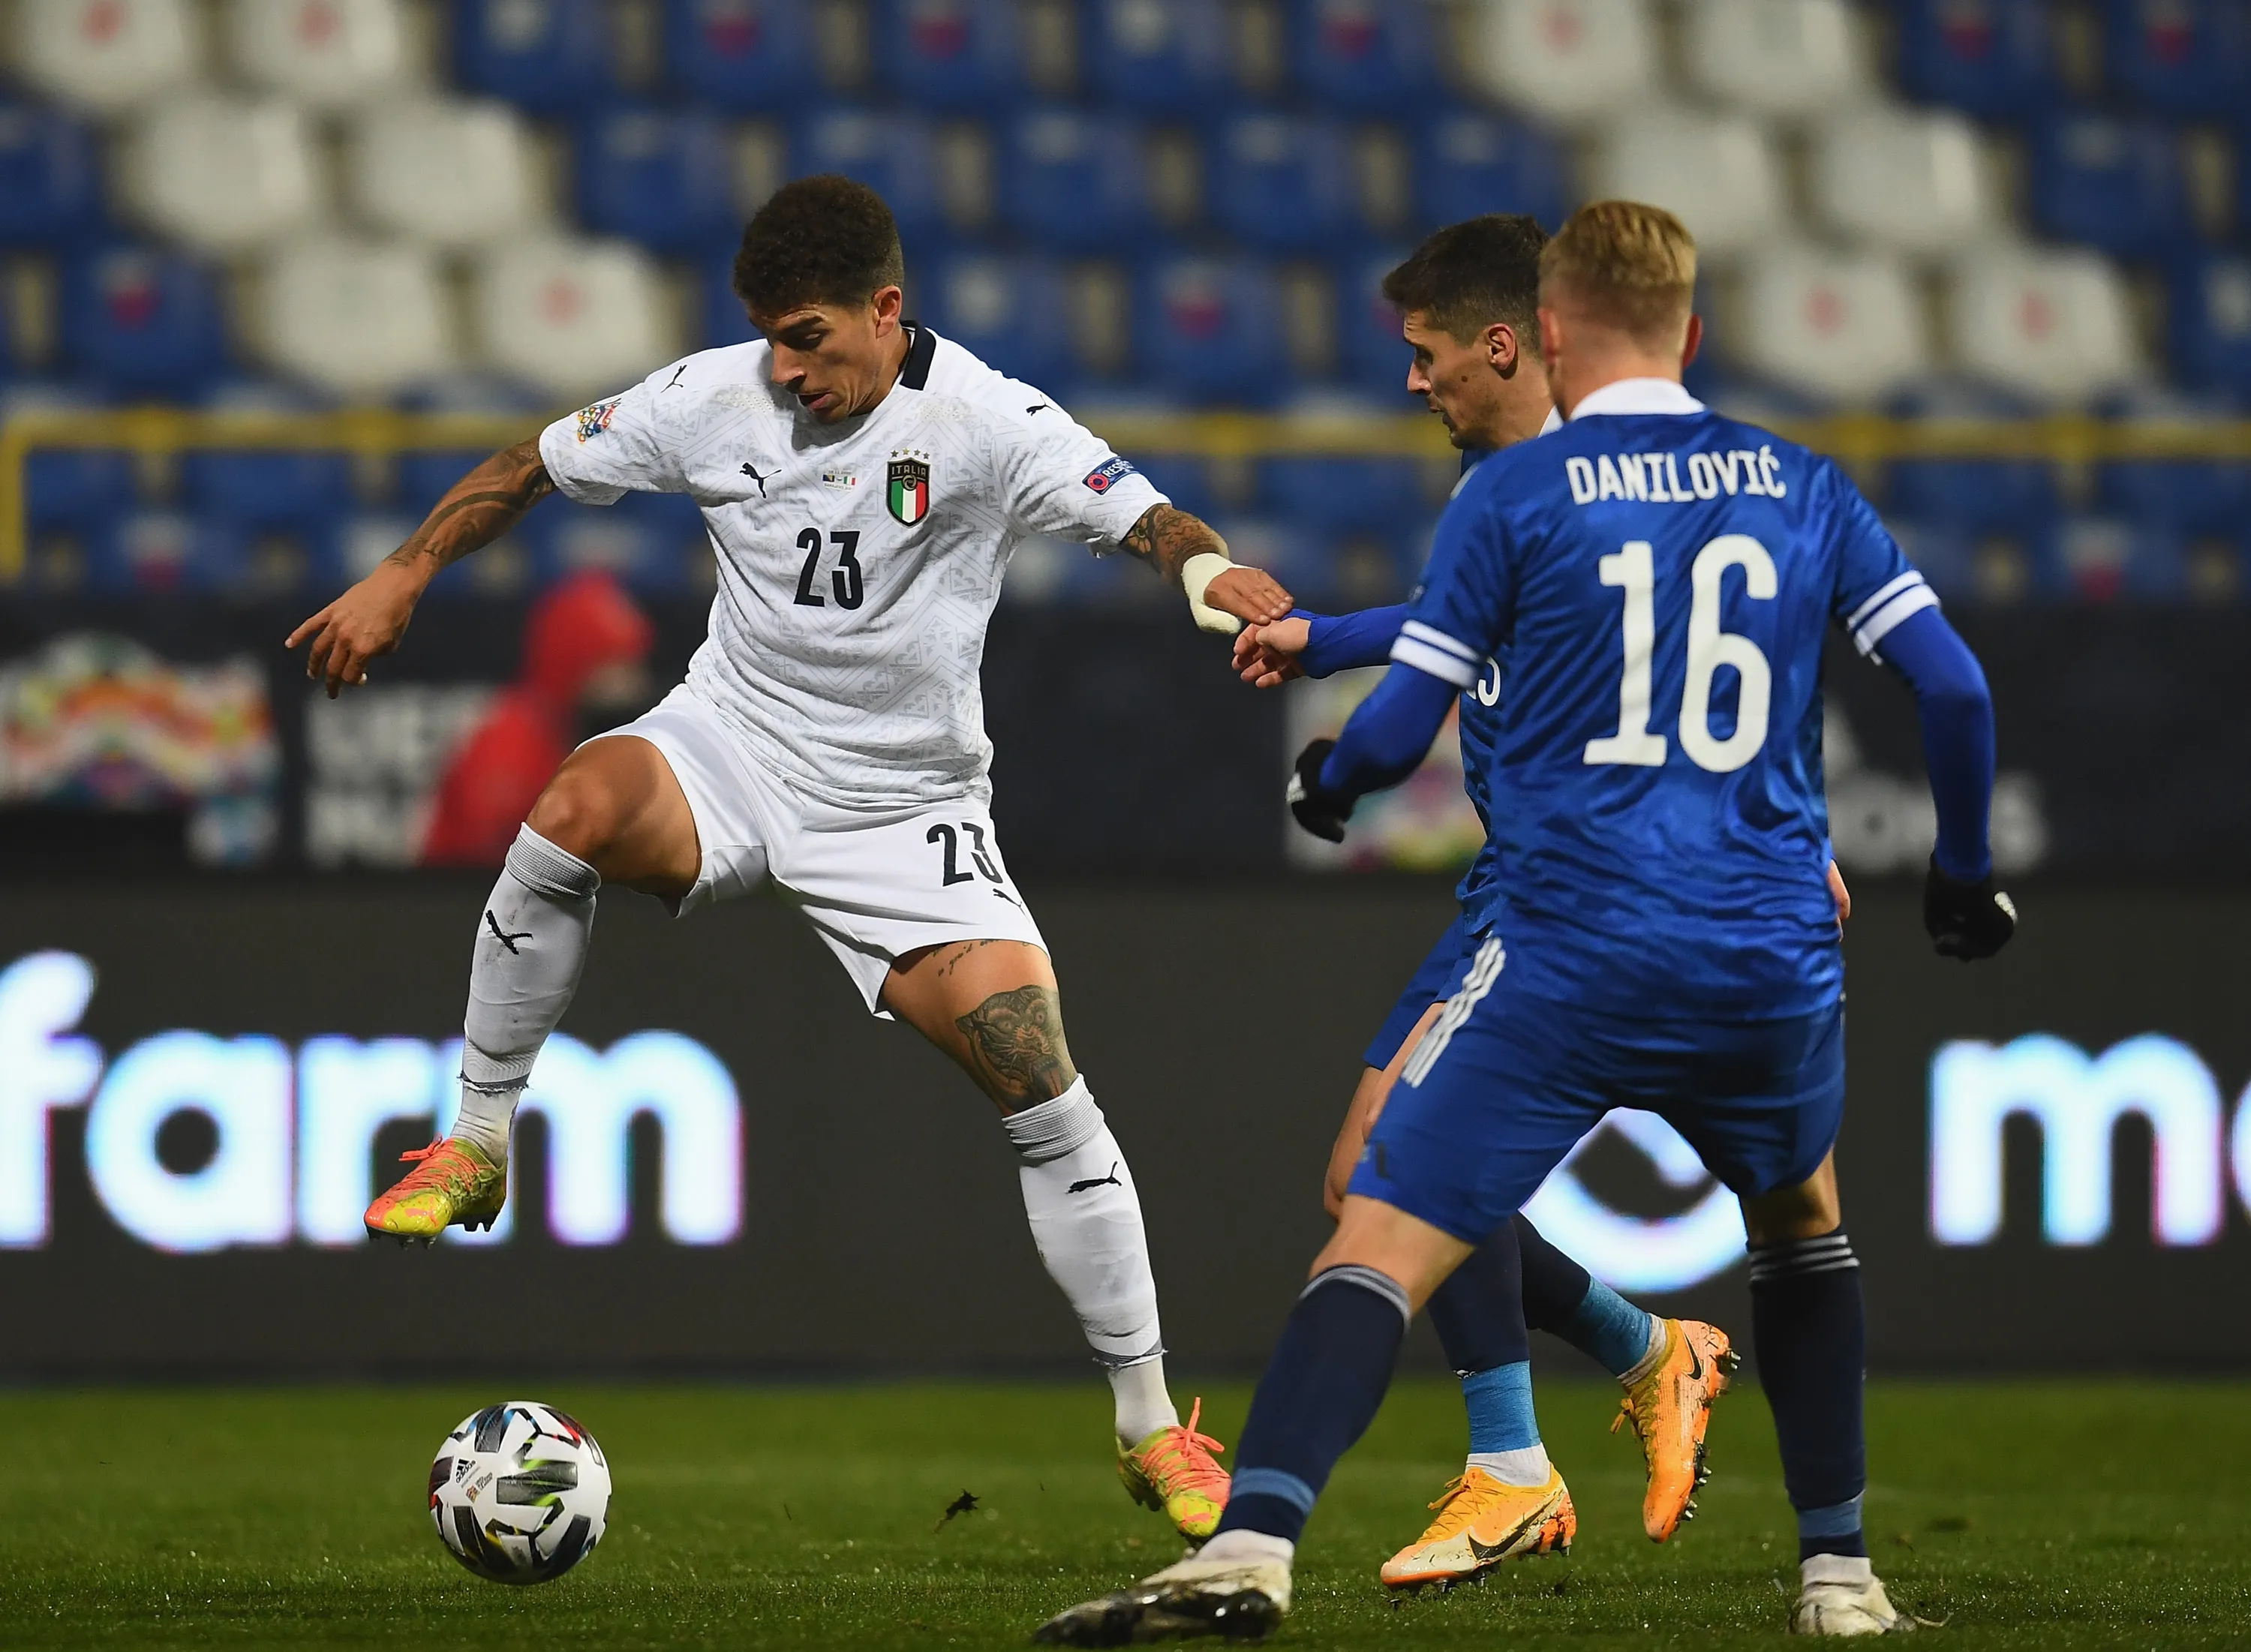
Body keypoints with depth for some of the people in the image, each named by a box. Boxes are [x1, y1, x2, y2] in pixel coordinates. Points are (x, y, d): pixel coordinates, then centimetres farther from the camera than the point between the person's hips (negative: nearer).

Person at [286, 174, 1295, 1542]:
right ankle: (479, 1148, -14)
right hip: (733, 748, 2)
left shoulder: (985, 421, -14)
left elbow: (1146, 521, -22)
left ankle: (1152, 1424, 3)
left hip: (902, 807, -2)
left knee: (1040, 1080, -13)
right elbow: (534, 468, 9)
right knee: (580, 806, -33)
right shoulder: (714, 401, -5)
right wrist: (402, 579, 5)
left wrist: (1219, 576, -44)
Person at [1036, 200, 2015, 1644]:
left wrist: (1324, 784, 23)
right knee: (1804, 1224, 30)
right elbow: (1953, 685, 6)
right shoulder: (1804, 486, 10)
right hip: (1776, 964, 3)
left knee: (1385, 1240, -7)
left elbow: (1398, 730, 0)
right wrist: (1965, 872, 21)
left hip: (1571, 957, -3)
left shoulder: (1513, 493, 1)